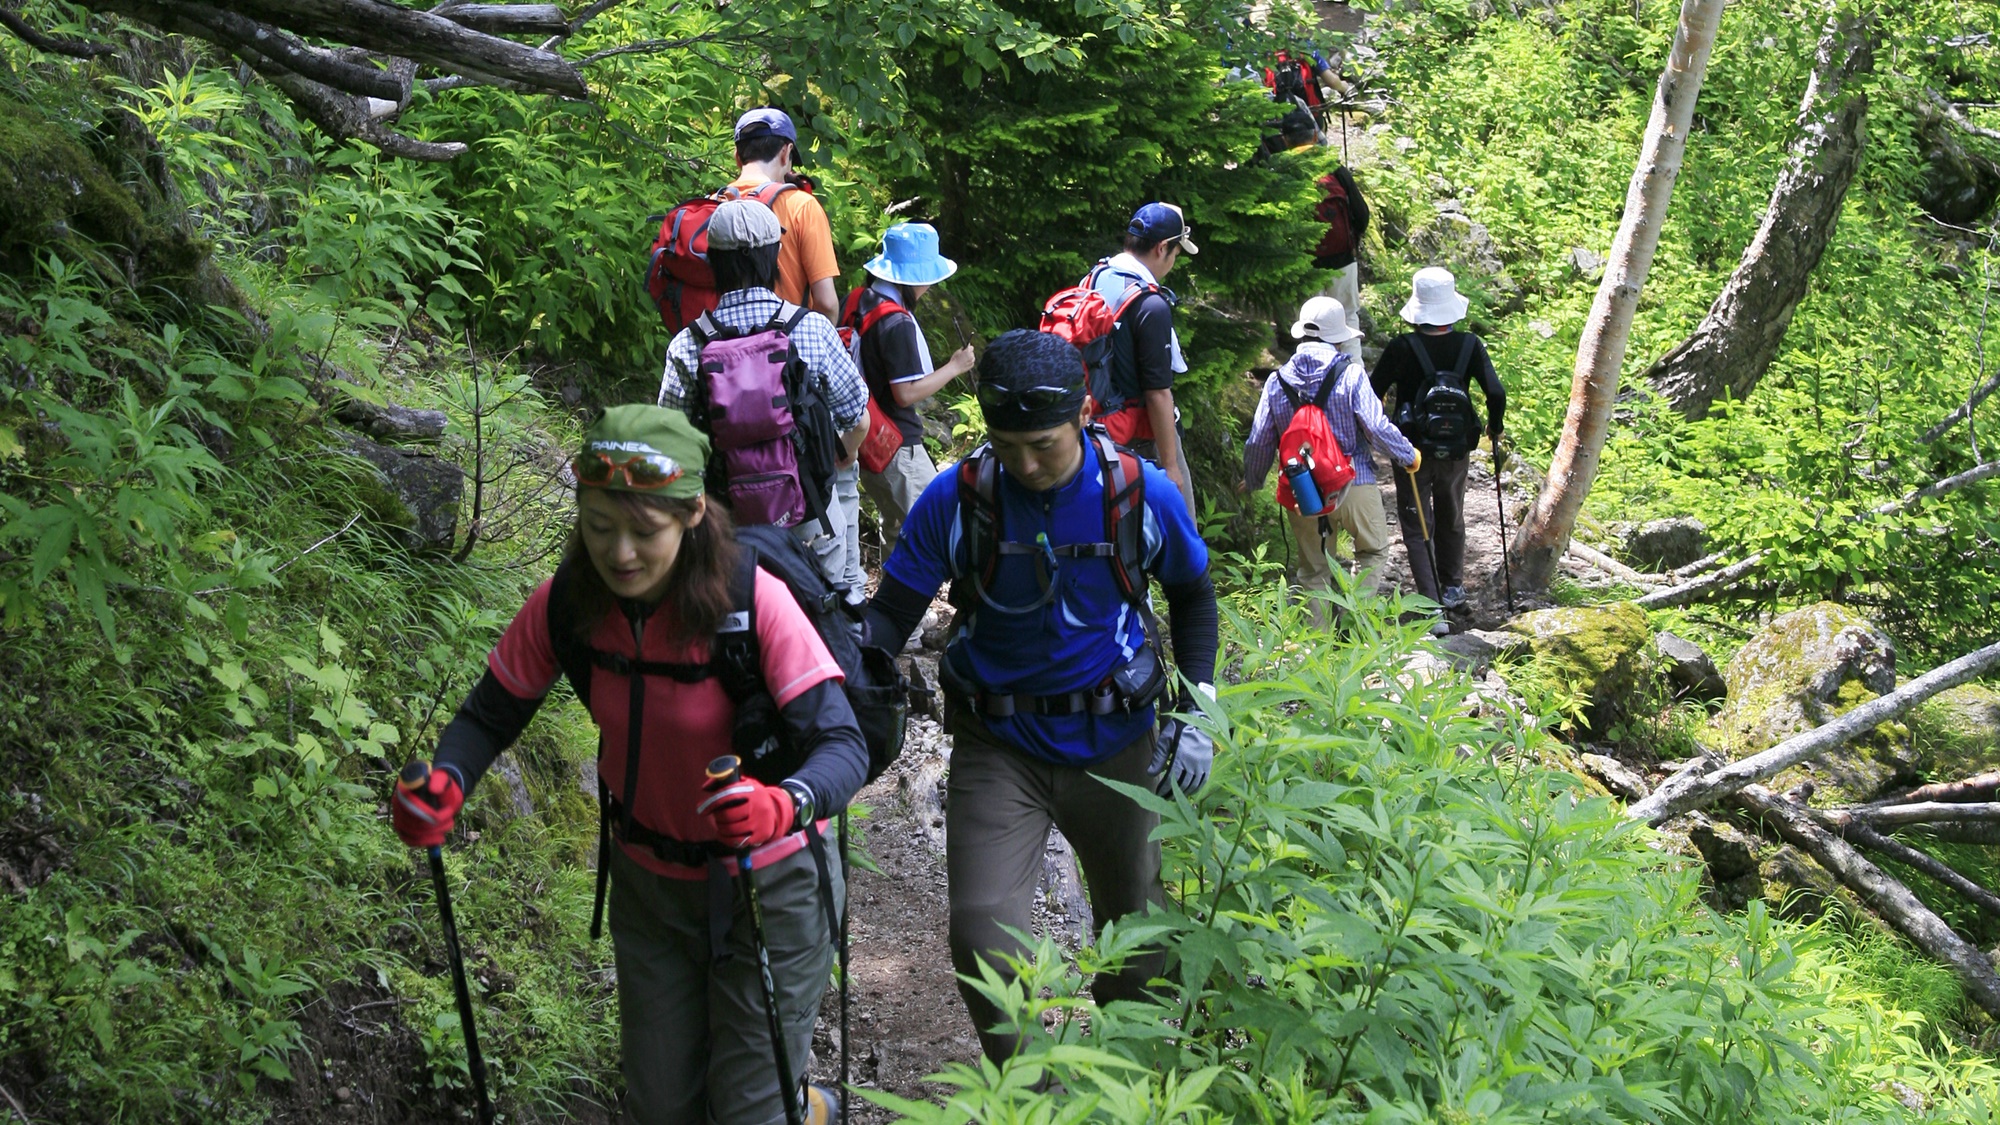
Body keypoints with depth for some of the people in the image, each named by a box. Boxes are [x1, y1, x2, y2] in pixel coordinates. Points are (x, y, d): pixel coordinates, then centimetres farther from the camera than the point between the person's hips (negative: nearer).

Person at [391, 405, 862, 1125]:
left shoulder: (754, 601, -28)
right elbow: (489, 714, -5)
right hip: (649, 882, 4)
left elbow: (844, 745, -31)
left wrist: (786, 806, -53)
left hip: (767, 884, -4)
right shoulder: (566, 604, -16)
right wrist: (445, 783, -27)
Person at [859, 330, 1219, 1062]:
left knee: (1132, 920, 17)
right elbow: (893, 611, -8)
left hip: (1112, 744, 1)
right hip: (997, 747, -1)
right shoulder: (955, 499, -14)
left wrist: (1193, 716, 1)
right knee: (983, 940, -14)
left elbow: (1193, 594, 6)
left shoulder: (1141, 494, -11)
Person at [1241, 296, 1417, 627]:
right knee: (1373, 550, 20)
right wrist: (1409, 455, 4)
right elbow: (1377, 427, -13)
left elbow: (1258, 442, 3)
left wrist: (1252, 482, 21)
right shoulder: (1350, 374, -9)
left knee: (1314, 571, 15)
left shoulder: (1277, 381, 1)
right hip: (1355, 485, -3)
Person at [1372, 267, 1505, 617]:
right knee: (1452, 519, 24)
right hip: (1457, 452, 3)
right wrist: (1495, 428, 8)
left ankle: (1432, 605, -5)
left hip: (1413, 451, -3)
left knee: (1417, 528, 6)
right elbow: (1496, 394, -11)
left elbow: (1373, 394, -12)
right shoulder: (1470, 346, -11)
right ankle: (1453, 587, 40)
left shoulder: (1402, 348, -17)